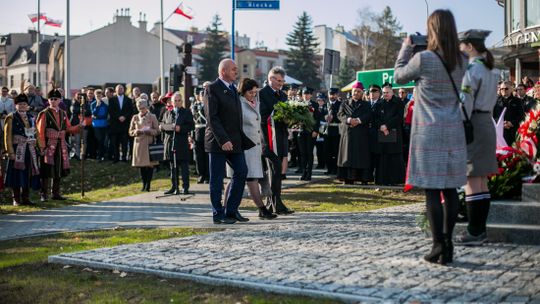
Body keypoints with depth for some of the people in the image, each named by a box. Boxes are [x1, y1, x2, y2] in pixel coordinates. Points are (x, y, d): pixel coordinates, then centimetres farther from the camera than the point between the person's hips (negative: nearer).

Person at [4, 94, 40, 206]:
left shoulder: (31, 118, 15)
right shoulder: (11, 118, 0)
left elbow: (36, 134, 16)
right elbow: (8, 136, -6)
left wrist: (37, 149, 8)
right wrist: (11, 152, -14)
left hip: (30, 151, 5)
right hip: (17, 150, -5)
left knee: (28, 174, 6)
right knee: (17, 175, -2)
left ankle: (25, 198, 14)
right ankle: (16, 199, 6)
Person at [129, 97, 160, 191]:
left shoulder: (152, 117, 1)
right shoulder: (135, 118, 9)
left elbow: (157, 131, 0)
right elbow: (130, 132, 12)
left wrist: (147, 131, -16)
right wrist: (135, 132, -10)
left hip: (149, 143, -3)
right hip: (139, 143, 3)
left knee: (150, 164, -5)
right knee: (141, 165, 6)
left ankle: (148, 185, 1)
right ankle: (144, 184, 15)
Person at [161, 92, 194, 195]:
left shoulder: (187, 112, 2)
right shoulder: (167, 113, 15)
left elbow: (191, 126, -5)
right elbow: (162, 123, 21)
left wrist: (180, 128, -19)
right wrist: (162, 126, -3)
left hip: (182, 143, -4)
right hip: (170, 143, 4)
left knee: (184, 166, -3)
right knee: (172, 166, 10)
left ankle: (185, 187, 2)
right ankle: (174, 187, 17)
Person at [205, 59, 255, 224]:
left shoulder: (233, 89, 17)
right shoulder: (212, 89, -9)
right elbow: (212, 118, -16)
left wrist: (244, 139, 13)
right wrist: (223, 140, -22)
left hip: (234, 140, 8)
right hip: (218, 141, -8)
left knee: (241, 172, 4)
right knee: (217, 179, 0)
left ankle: (231, 210, 14)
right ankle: (218, 215, 9)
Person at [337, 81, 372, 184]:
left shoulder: (366, 105, 16)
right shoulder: (345, 104, 17)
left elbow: (369, 115, -2)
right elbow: (340, 114, 1)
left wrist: (359, 120, -19)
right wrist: (349, 119, -19)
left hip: (362, 135, -1)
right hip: (347, 133, 1)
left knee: (362, 156, -5)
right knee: (348, 156, -4)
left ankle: (364, 179, -4)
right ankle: (348, 179, -3)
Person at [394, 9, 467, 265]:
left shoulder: (423, 59, -11)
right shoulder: (460, 62, 6)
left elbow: (399, 77, 4)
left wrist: (406, 48, 16)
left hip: (429, 132, -6)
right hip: (454, 131, 6)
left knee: (431, 190, -3)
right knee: (450, 188, 8)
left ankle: (439, 246, -4)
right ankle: (447, 246, 14)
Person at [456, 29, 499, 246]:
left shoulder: (472, 69, -14)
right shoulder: (491, 70, 14)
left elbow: (465, 104, -17)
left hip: (473, 125, -9)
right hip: (488, 124, 9)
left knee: (472, 180, -6)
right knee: (482, 181, 11)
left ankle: (474, 233, -5)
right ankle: (480, 230, 15)